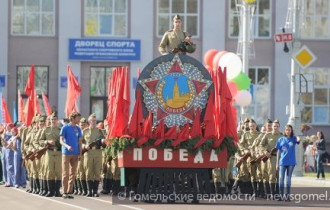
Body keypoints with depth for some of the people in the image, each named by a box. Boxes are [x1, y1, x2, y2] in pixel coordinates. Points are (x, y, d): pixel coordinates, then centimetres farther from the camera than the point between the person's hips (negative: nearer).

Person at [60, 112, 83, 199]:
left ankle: (70, 191, 9)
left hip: (75, 153, 5)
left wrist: (80, 153, 6)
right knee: (65, 173, -3)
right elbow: (61, 141, -7)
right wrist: (67, 146, -26)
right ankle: (65, 192, -1)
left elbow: (79, 142, 15)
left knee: (73, 173, 4)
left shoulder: (78, 129, 11)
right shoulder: (65, 128, -3)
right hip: (66, 153, -4)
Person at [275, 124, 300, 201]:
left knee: (288, 179, 4)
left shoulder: (293, 139, 1)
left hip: (291, 162, -1)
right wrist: (277, 163, 5)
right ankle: (281, 195, 5)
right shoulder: (281, 140, 4)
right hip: (282, 162, 1)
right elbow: (278, 152, 7)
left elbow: (298, 140, -23)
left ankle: (288, 195, 9)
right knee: (281, 178, -1)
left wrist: (298, 139, -48)